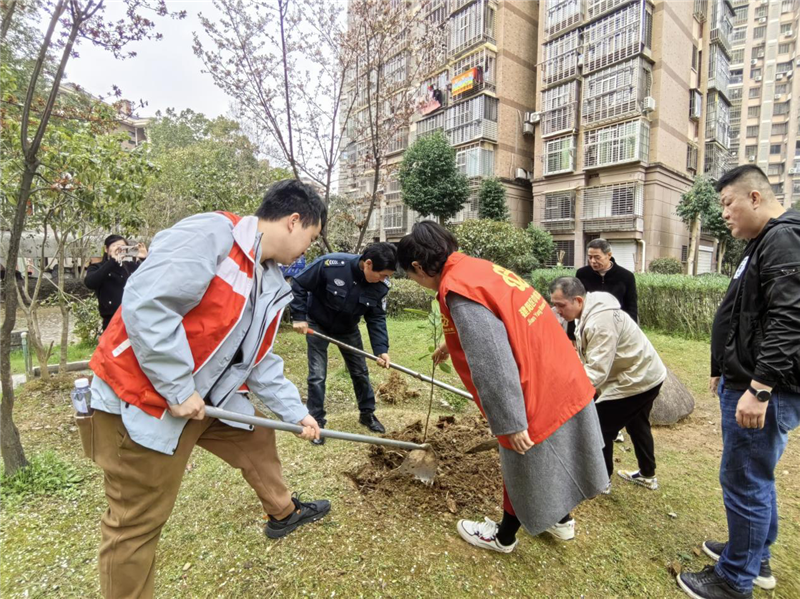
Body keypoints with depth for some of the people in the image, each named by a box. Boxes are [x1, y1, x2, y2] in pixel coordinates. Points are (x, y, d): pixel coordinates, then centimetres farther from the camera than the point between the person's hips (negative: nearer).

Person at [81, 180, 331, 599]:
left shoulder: (270, 285, 6)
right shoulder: (211, 233, -21)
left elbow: (260, 362, 11)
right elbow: (145, 304, -29)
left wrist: (295, 412, 11)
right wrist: (178, 390, -23)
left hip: (208, 398, 9)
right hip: (142, 399, -9)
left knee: (256, 441, 22)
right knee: (137, 523, 5)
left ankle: (284, 512, 46)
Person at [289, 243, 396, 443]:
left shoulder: (380, 285, -22)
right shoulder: (331, 264, -35)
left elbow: (377, 318, -12)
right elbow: (298, 285, -22)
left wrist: (381, 349, -23)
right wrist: (298, 317, -21)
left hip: (348, 329, 4)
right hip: (317, 325, -4)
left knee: (360, 372, 10)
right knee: (317, 375, -2)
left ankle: (367, 413, 31)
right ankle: (316, 421, 17)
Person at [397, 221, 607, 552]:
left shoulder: (457, 289, -24)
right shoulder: (477, 267, 6)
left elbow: (493, 364, -28)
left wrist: (510, 423, -20)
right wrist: (451, 343, 40)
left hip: (538, 393, -8)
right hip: (563, 379, 8)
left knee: (525, 470, 17)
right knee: (549, 461, 29)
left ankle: (503, 537, 42)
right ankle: (562, 521, 53)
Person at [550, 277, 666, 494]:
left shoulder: (600, 321, -33)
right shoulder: (591, 310, -1)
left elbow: (596, 371, -36)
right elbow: (593, 359, 5)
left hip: (635, 380, -10)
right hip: (647, 375, 11)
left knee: (599, 428, 2)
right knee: (637, 425, 28)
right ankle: (647, 475, 48)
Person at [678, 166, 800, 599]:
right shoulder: (764, 242, 17)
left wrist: (759, 388, -28)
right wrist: (726, 370, 25)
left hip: (764, 391, -10)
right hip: (746, 382, 10)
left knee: (745, 482, 2)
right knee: (756, 478, 21)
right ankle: (756, 558, 39)